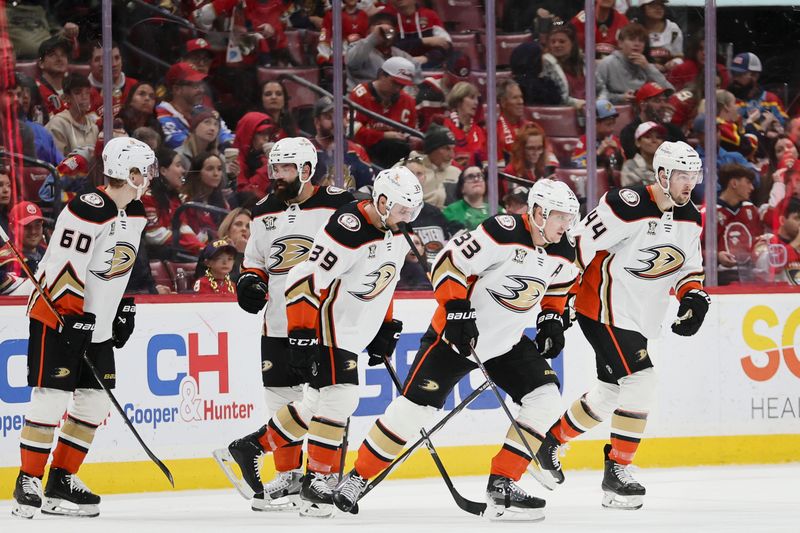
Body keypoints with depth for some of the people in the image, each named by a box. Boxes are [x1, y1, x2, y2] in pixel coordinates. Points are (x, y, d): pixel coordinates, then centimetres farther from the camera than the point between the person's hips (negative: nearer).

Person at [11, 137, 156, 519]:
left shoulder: (134, 214, 9)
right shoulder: (88, 211, -20)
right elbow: (63, 267, -23)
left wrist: (125, 309, 18)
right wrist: (75, 318, -24)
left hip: (98, 325, 9)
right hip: (57, 317, -9)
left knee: (95, 401, 6)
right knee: (52, 397, -11)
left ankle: (62, 481, 14)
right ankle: (27, 485, -6)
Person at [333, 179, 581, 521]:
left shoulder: (563, 253, -1)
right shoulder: (504, 232, -23)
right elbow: (449, 263, -21)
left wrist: (551, 320, 9)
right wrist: (457, 310, -26)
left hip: (507, 340, 6)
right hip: (456, 333, -6)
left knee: (545, 399, -9)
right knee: (415, 405, -11)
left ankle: (502, 484, -4)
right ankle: (357, 477, 5)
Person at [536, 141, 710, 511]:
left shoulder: (690, 219, 4)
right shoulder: (628, 206, -22)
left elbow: (690, 266, 16)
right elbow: (578, 243, -18)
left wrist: (694, 296, -5)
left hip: (641, 318, 9)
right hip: (606, 309, -9)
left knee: (610, 393, 16)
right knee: (640, 383, -18)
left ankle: (552, 440, 37)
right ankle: (617, 470, -8)